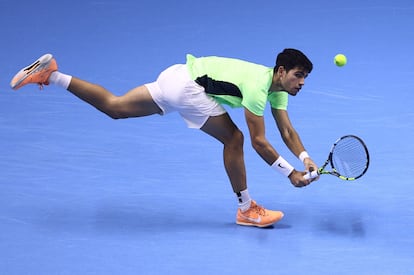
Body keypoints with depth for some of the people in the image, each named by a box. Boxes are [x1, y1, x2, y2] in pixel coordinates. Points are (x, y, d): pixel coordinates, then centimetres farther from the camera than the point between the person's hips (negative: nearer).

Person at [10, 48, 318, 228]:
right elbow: (259, 141, -18)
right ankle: (246, 209, 2)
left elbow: (287, 132, 8)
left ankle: (51, 74, 6)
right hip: (188, 86, -9)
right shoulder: (258, 87, -20)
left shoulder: (277, 87, 8)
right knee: (234, 138, -7)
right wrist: (291, 172, -16)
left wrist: (306, 158, -6)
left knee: (113, 107, 11)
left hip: (178, 75, 9)